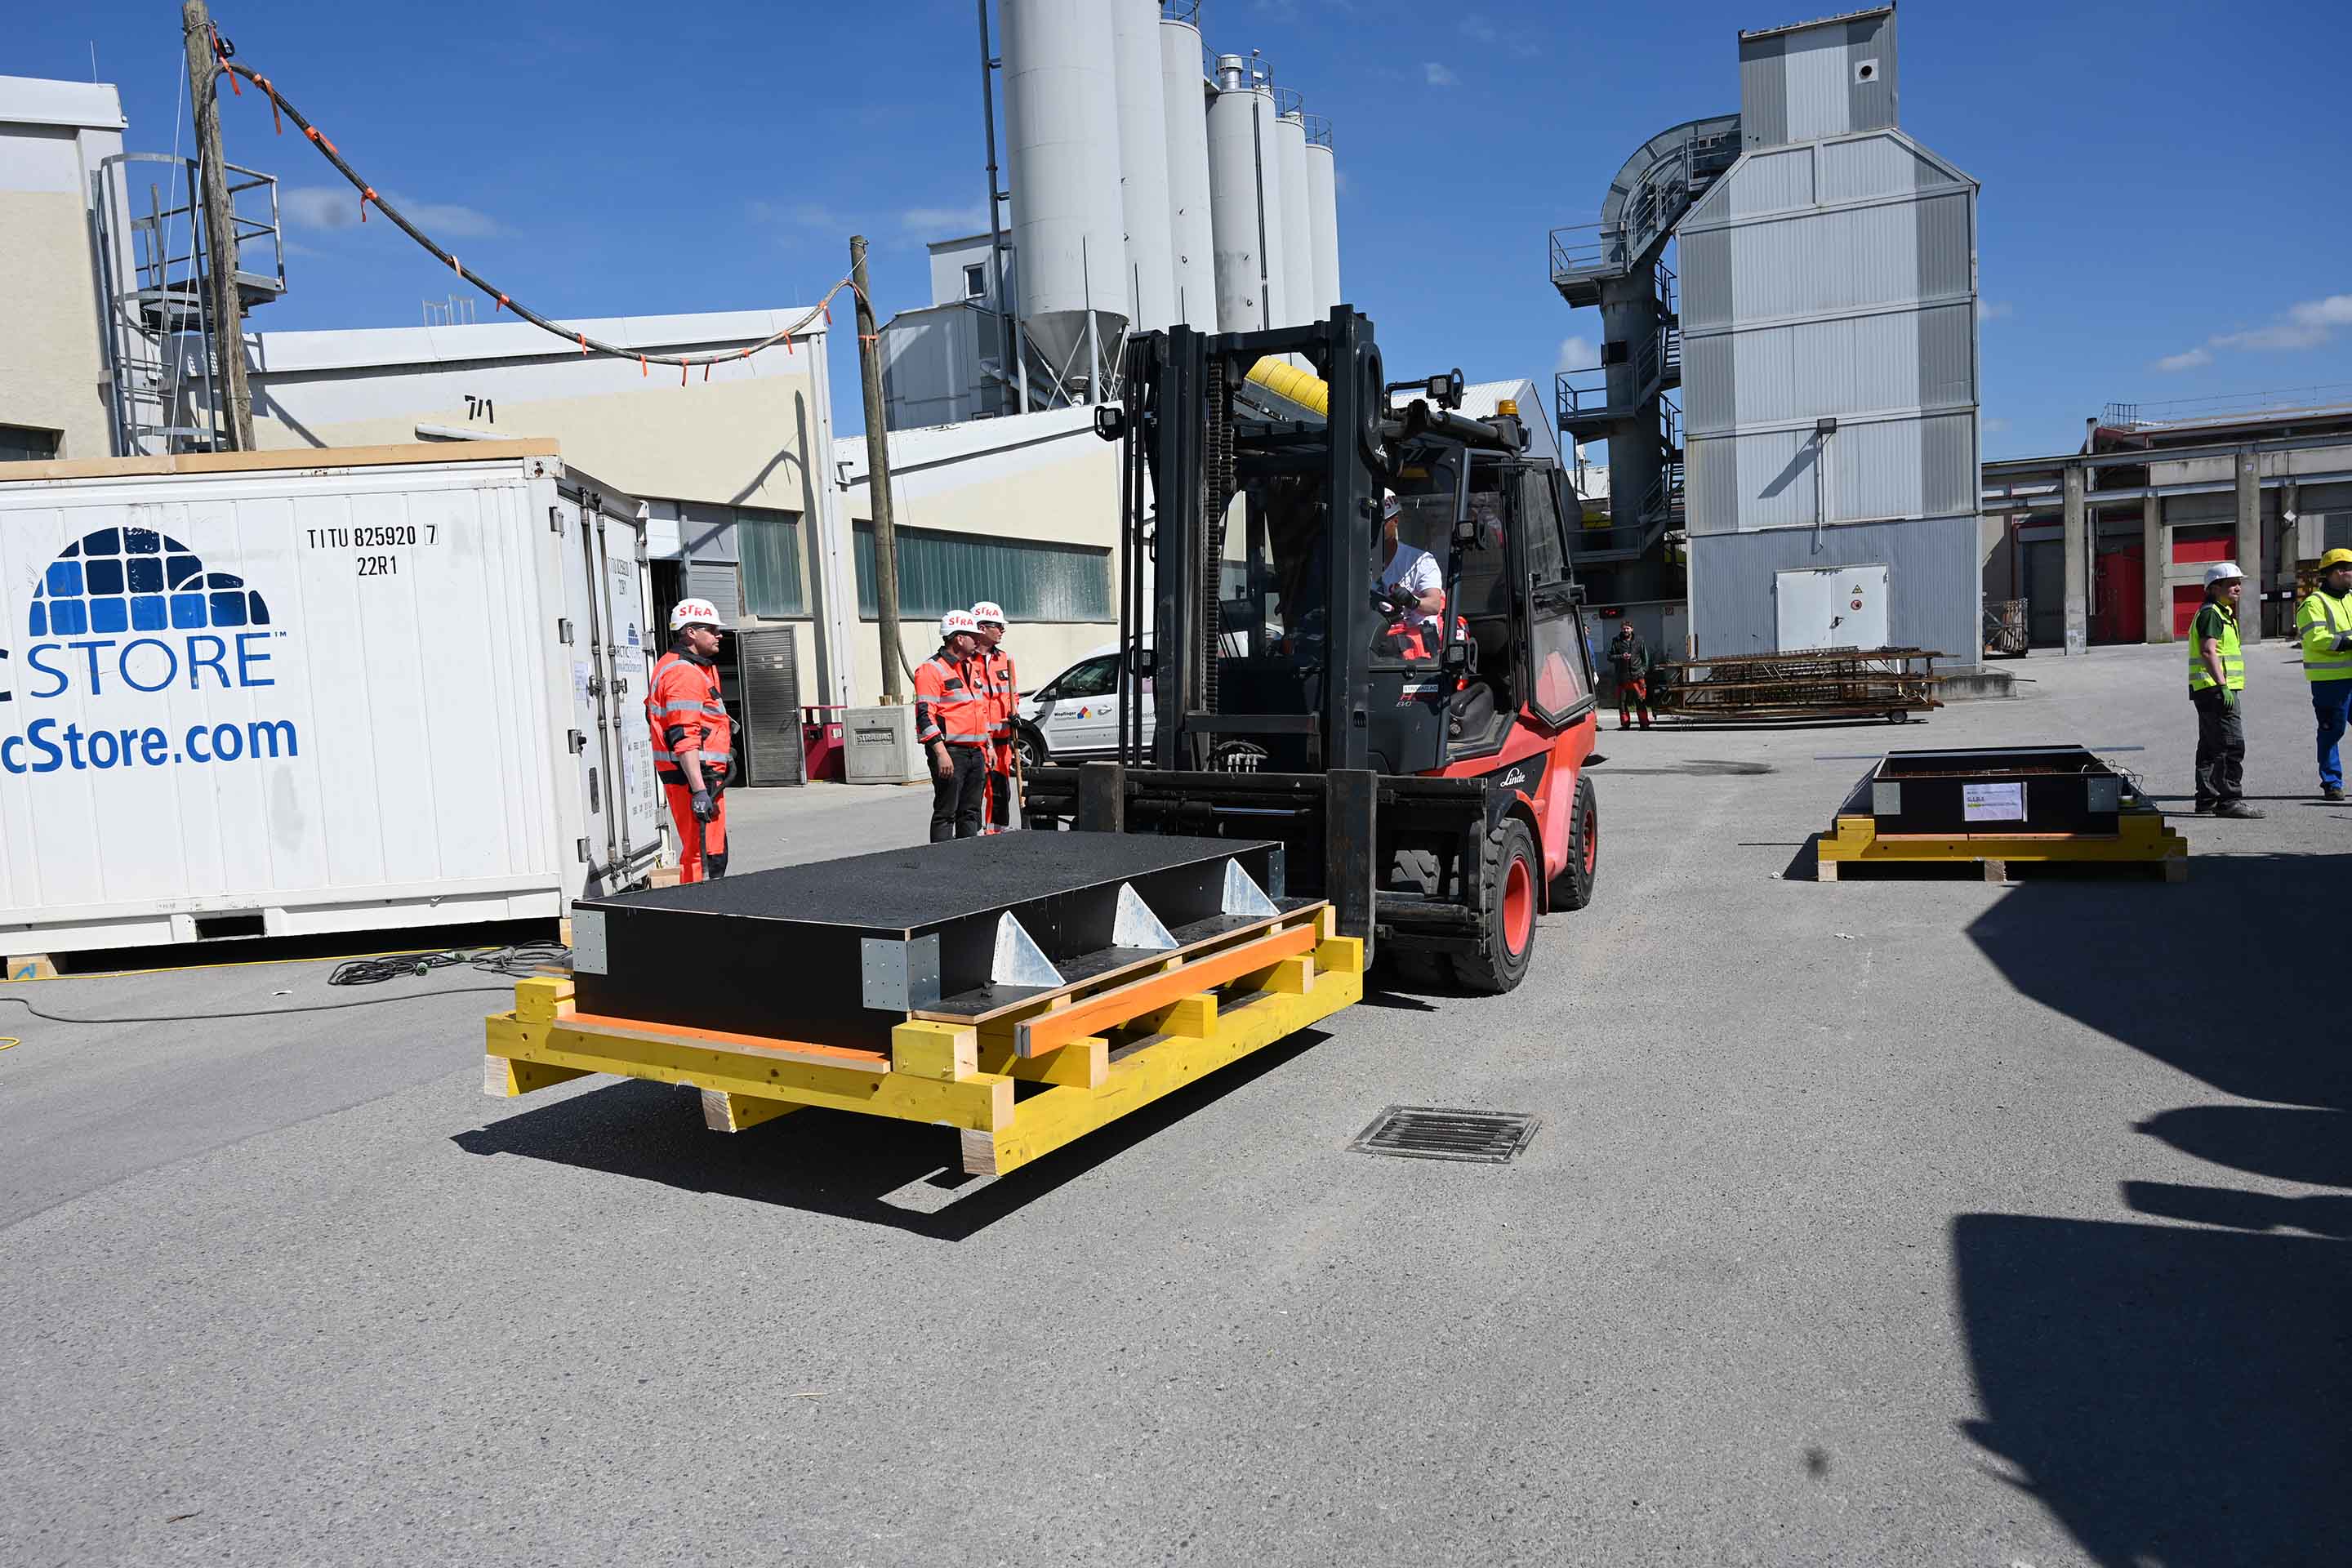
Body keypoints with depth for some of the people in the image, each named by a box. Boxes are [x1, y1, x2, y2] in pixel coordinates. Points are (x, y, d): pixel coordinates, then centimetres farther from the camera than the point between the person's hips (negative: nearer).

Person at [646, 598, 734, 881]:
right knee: (707, 858, -12)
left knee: (697, 853, 19)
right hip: (694, 775, -11)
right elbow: (684, 738, -24)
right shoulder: (684, 673, -16)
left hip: (699, 774, 11)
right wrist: (699, 790, -28)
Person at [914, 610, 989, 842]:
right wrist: (941, 753, -23)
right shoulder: (931, 670, -9)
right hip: (950, 752, -8)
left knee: (971, 812, 11)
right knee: (946, 812, -5)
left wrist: (988, 746, 22)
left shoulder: (972, 667, 19)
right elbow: (925, 715, -16)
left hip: (976, 752, 8)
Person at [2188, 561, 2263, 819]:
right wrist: (2223, 686, -27)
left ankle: (2207, 802, 16)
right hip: (2215, 689, -11)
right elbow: (2208, 652, -22)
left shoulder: (2222, 613, 22)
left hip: (2210, 691, 11)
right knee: (2232, 745, -13)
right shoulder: (2210, 613, -11)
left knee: (2210, 747, 12)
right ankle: (2229, 800, -13)